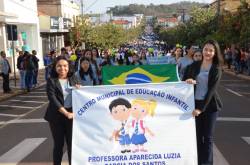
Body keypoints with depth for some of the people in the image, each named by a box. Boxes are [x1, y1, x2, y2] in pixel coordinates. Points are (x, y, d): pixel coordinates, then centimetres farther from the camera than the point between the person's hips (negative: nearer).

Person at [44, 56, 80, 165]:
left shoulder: (73, 78, 7)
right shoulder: (51, 81, -2)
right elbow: (52, 98, -13)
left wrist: (80, 89, -11)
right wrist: (65, 113, -20)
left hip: (72, 114, 2)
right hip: (57, 116, -2)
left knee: (72, 143, 7)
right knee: (58, 144, 7)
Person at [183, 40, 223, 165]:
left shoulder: (217, 69, -5)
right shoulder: (194, 65, 4)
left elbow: (212, 90, -12)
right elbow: (184, 81, 7)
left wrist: (201, 108, -20)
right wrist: (187, 81, -18)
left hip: (210, 105, -2)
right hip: (195, 103, 2)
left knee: (208, 137, 4)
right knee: (197, 135, 7)